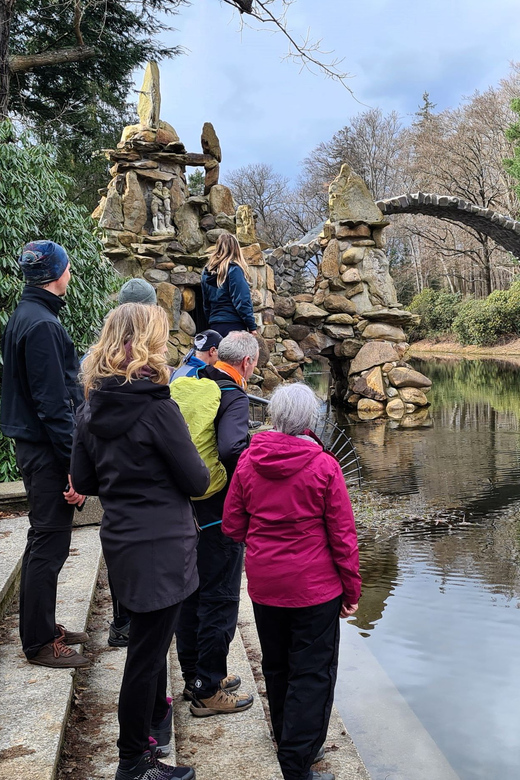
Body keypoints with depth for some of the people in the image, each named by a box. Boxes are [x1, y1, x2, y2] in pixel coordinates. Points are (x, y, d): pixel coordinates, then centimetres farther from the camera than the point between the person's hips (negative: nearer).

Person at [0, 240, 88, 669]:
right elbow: (53, 402, -22)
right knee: (49, 544, -1)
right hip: (47, 448, -10)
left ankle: (44, 626, 30)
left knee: (46, 541, 18)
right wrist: (74, 465, -21)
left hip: (35, 444, 10)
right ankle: (39, 643, 11)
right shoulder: (42, 324, -18)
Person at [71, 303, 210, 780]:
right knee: (147, 651, 6)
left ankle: (155, 721, 46)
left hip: (121, 541, 8)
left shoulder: (91, 409, 1)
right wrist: (176, 475, 7)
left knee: (152, 637, 27)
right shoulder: (157, 408, -20)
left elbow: (84, 481, 9)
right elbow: (197, 481, -13)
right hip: (161, 547, -8)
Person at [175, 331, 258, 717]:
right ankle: (209, 691, 17)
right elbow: (232, 449, -34)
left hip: (186, 509, 8)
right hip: (219, 516, -8)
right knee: (219, 600, 6)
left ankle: (194, 675, 34)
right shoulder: (234, 397, -18)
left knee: (191, 594, 19)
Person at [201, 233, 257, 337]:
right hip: (233, 325, -7)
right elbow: (242, 301, -13)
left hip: (215, 326, 7)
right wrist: (252, 326, -9)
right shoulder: (233, 269, -8)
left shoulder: (206, 272, 13)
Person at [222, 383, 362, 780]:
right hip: (314, 585, -5)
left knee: (276, 665, 22)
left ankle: (287, 737, 42)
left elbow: (233, 527, 2)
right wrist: (351, 588, 0)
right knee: (313, 672, 7)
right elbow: (343, 536, -11)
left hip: (264, 583, 5)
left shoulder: (248, 461, -5)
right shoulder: (324, 466, -16)